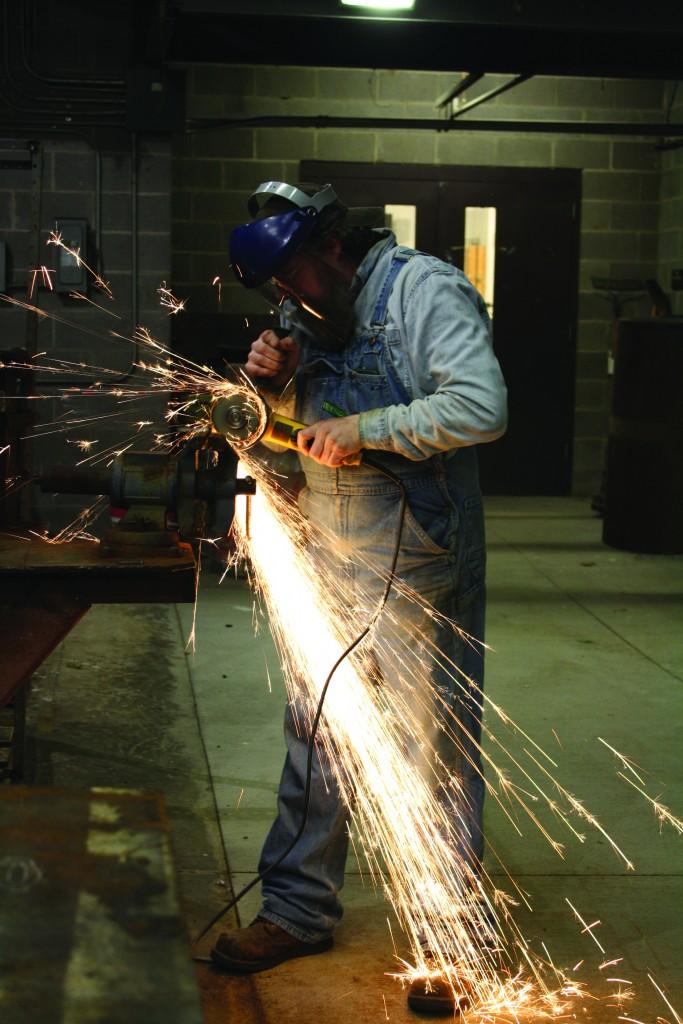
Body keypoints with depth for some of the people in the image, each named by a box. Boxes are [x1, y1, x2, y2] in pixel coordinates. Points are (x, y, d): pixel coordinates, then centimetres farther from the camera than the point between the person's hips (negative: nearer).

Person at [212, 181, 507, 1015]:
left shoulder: (423, 288, -10)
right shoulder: (309, 317, 12)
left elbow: (482, 406, -22)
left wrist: (364, 428, -19)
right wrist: (273, 380, 0)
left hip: (419, 572, -7)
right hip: (330, 570, 7)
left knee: (438, 749, 3)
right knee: (312, 735, 12)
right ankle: (298, 908, 27)